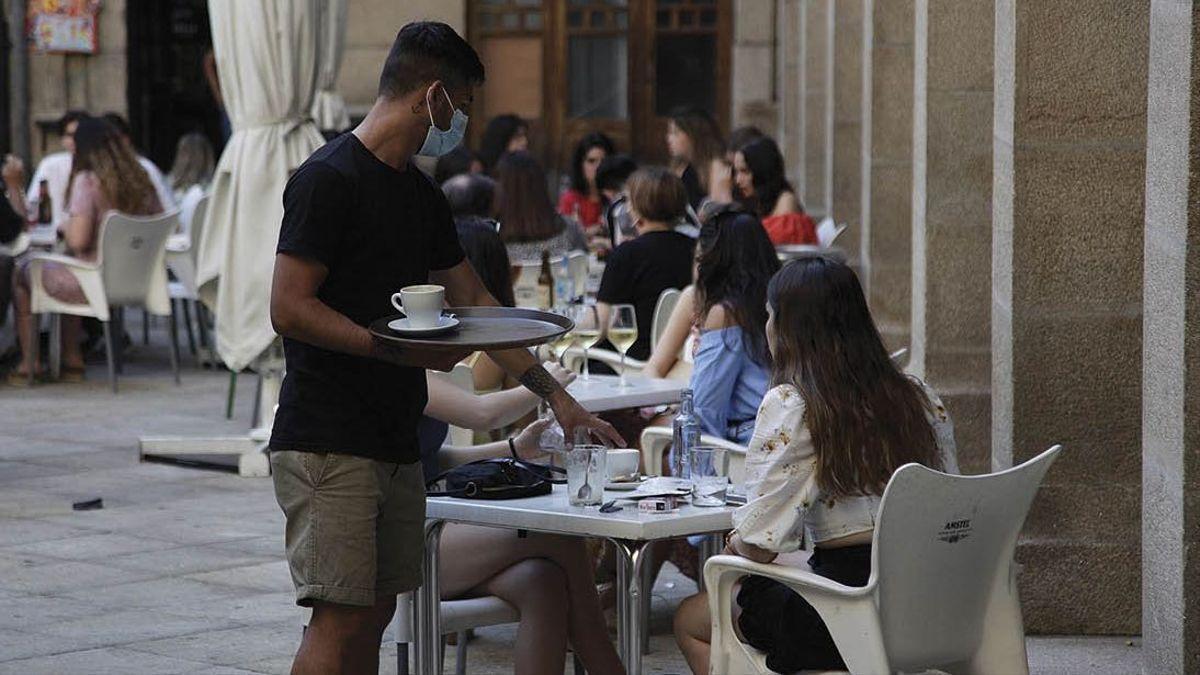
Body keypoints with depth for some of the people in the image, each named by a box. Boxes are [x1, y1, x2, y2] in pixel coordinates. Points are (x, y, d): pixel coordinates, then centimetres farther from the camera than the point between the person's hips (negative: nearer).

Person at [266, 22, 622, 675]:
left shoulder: (422, 194, 17)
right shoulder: (329, 179, -11)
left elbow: (474, 303, 23)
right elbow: (289, 309, -16)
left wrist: (557, 397, 21)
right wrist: (398, 349, -21)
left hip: (395, 446, 9)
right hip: (326, 444, -9)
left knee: (375, 616, 8)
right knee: (341, 617, -12)